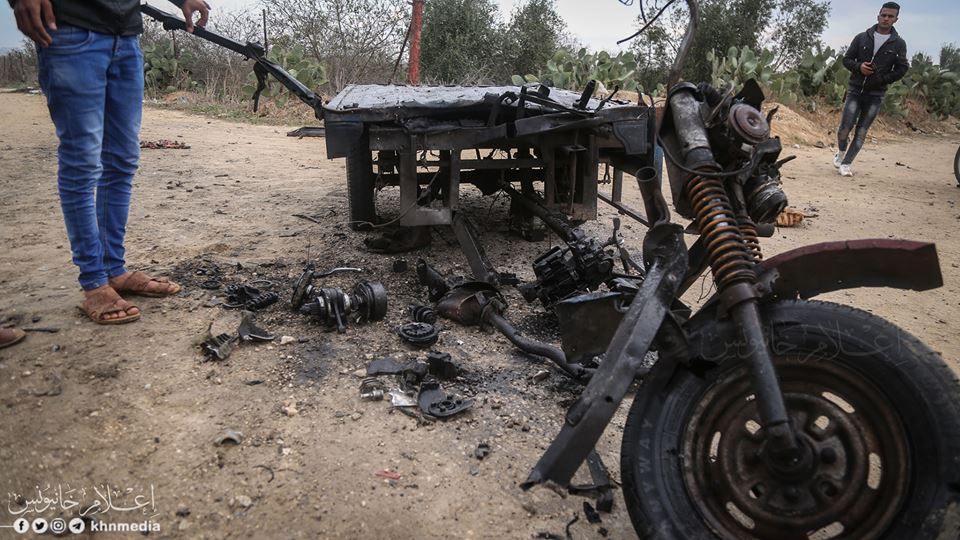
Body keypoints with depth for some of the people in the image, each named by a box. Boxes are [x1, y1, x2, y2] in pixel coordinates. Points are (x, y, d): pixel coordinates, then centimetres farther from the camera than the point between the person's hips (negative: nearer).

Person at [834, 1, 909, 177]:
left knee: (861, 132, -1)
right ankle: (841, 151, 21)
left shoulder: (899, 44, 1)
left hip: (875, 95, 0)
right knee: (845, 127, -9)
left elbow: (902, 69, 1)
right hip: (855, 90, 0)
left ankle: (846, 164, 5)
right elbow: (847, 59, 8)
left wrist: (881, 80, -12)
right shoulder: (862, 38, 4)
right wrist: (858, 67, -13)